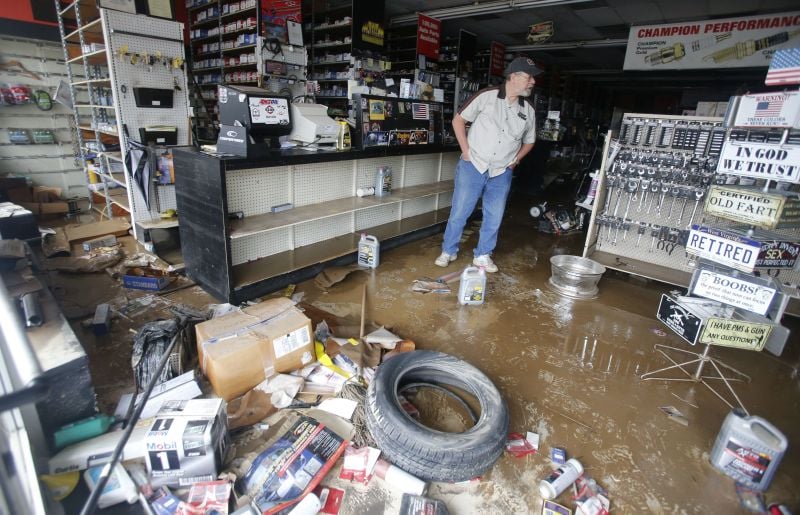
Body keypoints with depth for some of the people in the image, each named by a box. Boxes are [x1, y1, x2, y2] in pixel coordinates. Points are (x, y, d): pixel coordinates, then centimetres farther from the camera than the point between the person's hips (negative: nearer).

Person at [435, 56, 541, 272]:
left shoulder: (528, 110, 4)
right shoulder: (486, 96, -9)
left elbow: (529, 141, 19)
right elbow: (458, 120, -2)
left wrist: (515, 160, 6)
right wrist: (466, 150, -7)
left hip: (501, 173, 4)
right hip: (473, 166, -4)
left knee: (494, 218, 8)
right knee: (459, 212, 2)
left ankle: (483, 255, 25)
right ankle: (448, 251, 19)